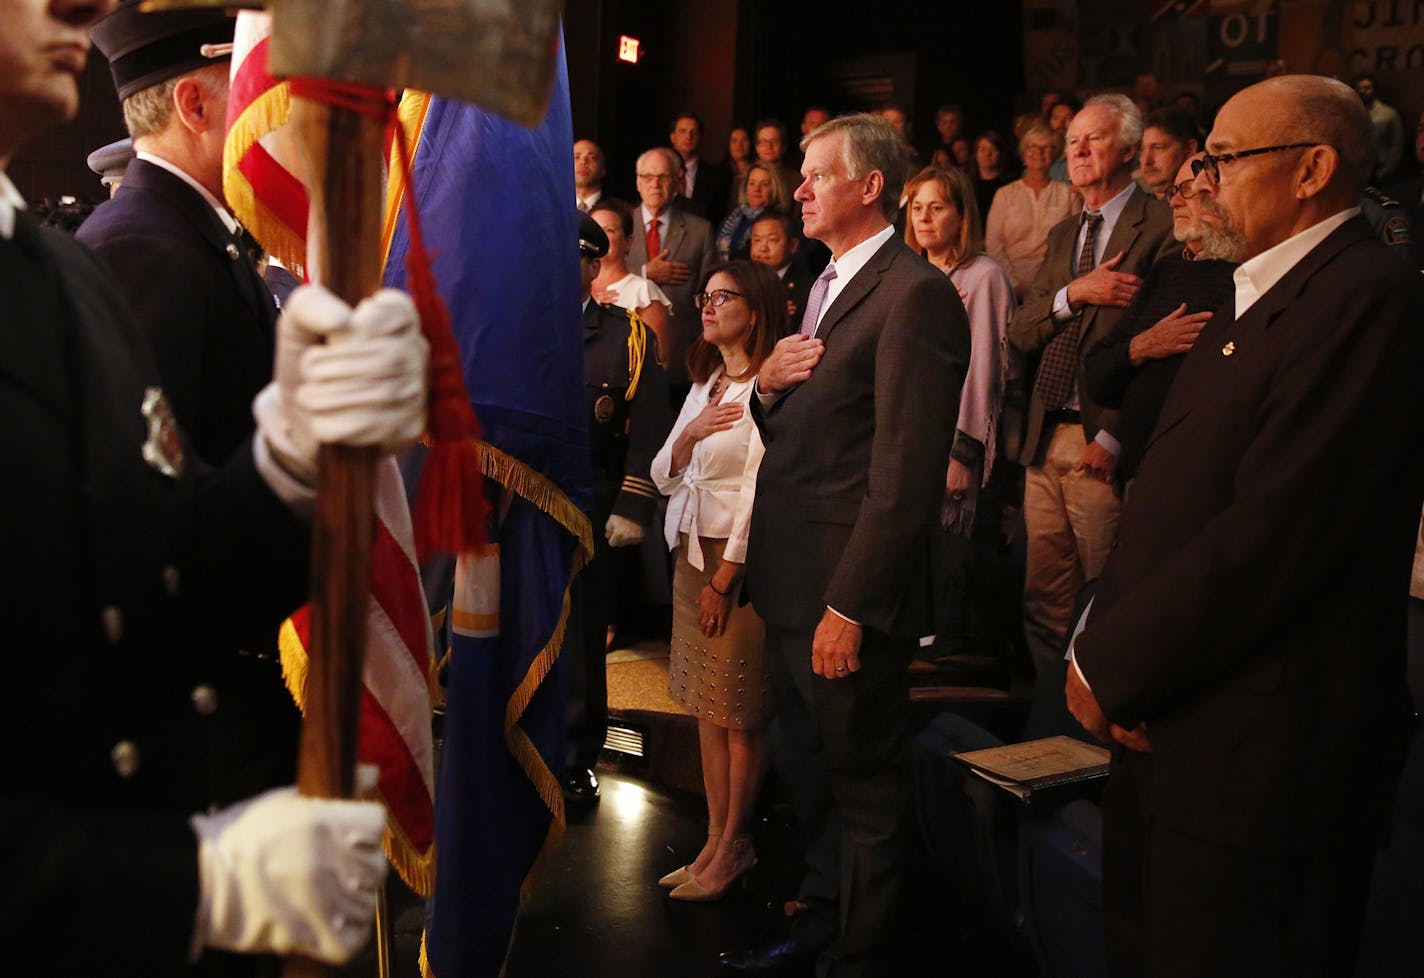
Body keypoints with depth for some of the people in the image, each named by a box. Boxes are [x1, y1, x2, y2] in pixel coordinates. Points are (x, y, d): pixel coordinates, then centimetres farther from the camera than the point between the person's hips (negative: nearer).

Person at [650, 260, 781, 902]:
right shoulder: (705, 385, 15)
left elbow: (763, 491, -16)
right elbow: (664, 478, 13)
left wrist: (725, 578, -15)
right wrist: (689, 435, -8)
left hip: (742, 560, -8)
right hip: (691, 551, 8)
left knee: (740, 712, 1)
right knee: (706, 706, 11)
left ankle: (735, 847, 14)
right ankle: (716, 840, 20)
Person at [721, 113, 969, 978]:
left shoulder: (914, 295, -16)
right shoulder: (830, 286, 15)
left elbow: (906, 477, -21)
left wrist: (849, 606, -21)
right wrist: (769, 388, -2)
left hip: (848, 593, -10)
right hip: (792, 584, 10)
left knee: (867, 786, 6)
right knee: (813, 775, 23)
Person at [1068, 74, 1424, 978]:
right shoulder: (1257, 299, 15)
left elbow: (1275, 532, -24)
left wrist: (1112, 666, -15)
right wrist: (1107, 651, -1)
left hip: (1259, 760, -9)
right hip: (1166, 729, 9)